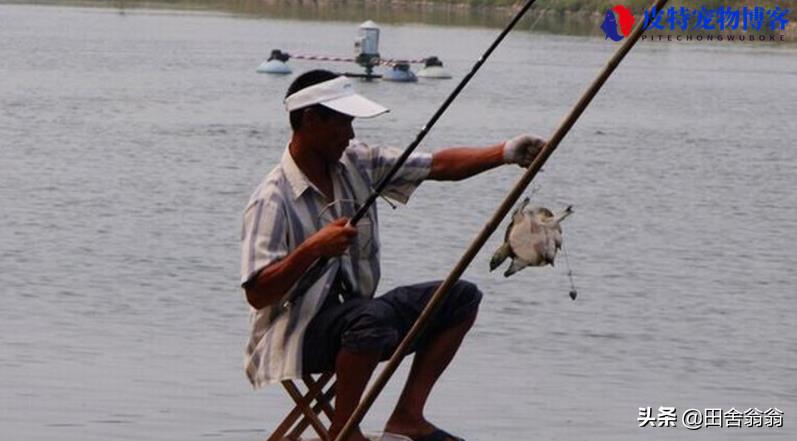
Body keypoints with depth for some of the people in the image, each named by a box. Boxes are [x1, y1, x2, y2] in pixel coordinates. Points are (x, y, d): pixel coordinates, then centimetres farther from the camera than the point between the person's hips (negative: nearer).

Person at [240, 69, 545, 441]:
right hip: (297, 335, -8)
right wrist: (311, 250, -35)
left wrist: (505, 153, -10)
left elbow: (438, 166, 4)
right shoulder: (273, 200, -18)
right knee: (373, 316, -38)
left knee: (461, 296, 2)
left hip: (353, 318, 8)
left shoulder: (357, 163, 3)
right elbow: (257, 294, -23)